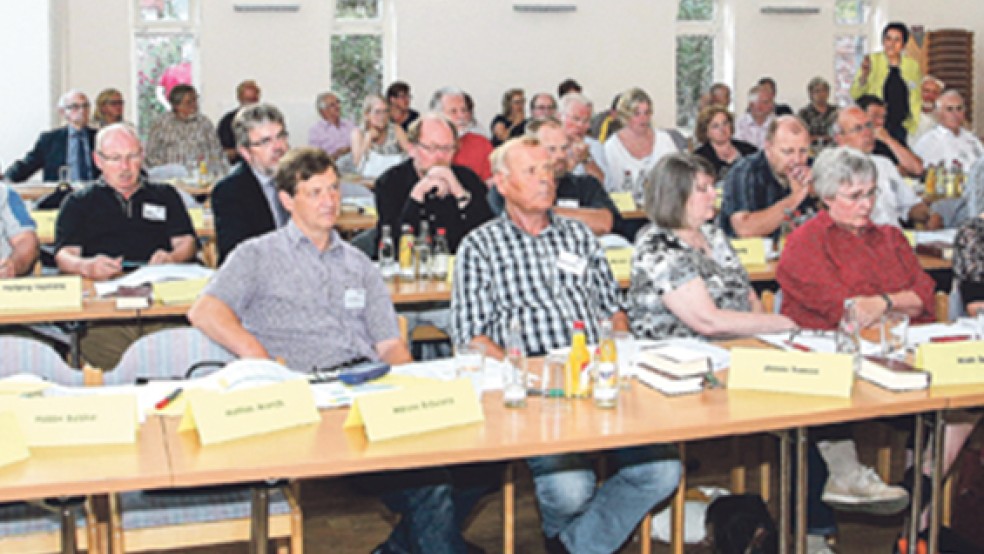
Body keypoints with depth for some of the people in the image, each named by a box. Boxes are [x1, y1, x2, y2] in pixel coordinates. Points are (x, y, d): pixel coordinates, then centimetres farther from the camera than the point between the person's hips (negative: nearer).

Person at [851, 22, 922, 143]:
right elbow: (855, 94, -4)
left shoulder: (912, 65, 11)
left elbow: (918, 97, 19)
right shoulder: (872, 61, 4)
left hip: (905, 128, 2)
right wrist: (864, 75, -21)